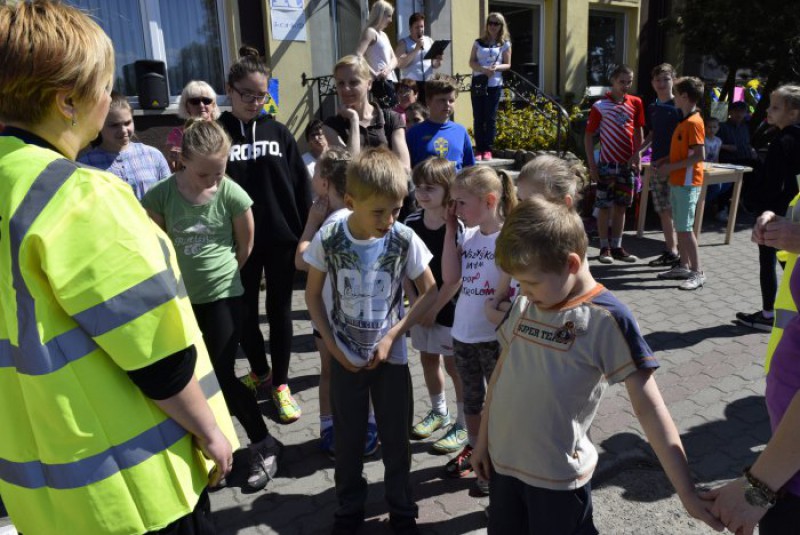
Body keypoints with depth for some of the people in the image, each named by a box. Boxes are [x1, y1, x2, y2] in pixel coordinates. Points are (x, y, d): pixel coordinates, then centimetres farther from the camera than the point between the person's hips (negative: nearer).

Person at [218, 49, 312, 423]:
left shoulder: (278, 132, 3)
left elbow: (301, 185, 3)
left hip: (280, 238, 1)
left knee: (279, 310, 9)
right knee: (245, 312, 12)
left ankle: (280, 383, 23)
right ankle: (259, 372, 34)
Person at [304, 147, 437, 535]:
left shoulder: (405, 240, -17)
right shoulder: (328, 239, -15)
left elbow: (429, 292, -5)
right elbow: (313, 294, -2)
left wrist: (392, 336, -13)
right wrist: (333, 346, -8)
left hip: (391, 355, 0)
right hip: (345, 357, 1)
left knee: (396, 438, 12)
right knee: (348, 439, 15)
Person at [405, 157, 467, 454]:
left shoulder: (457, 226, -18)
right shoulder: (411, 223, -2)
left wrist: (434, 308, -14)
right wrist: (415, 303, -6)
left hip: (450, 309, -6)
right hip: (421, 308, 6)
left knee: (454, 366, 5)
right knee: (428, 360, 18)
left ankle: (463, 424, 22)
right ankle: (439, 412, 40)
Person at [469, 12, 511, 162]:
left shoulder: (505, 44, 6)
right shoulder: (478, 42, 9)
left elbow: (507, 64, 5)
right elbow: (471, 62, 3)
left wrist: (496, 68, -16)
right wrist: (484, 69, -15)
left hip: (494, 84, -1)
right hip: (478, 83, 1)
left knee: (491, 118, 0)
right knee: (478, 118, 0)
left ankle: (488, 149, 6)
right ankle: (479, 149, 5)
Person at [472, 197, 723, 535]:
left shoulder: (606, 319, -17)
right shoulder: (524, 306, -1)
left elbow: (648, 408, -14)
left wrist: (686, 492, -14)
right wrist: (483, 439, 12)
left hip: (558, 476, -5)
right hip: (502, 461, 5)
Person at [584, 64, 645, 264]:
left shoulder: (635, 103, 6)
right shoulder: (600, 105, -5)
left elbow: (638, 131, 12)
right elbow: (588, 135, -4)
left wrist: (636, 155, -2)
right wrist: (591, 164, -9)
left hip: (628, 164, 4)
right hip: (607, 163, -4)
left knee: (621, 206, 9)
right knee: (605, 206, 0)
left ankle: (617, 247, 18)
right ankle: (604, 248, 9)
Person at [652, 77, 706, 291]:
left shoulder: (694, 122, -16)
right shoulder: (684, 121, 14)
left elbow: (699, 155, -21)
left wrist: (671, 167, -19)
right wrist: (665, 161, 9)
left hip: (687, 183, -10)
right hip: (677, 181, 10)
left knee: (685, 228, -8)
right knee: (680, 227, 13)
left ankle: (698, 273, -2)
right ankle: (684, 267, 21)